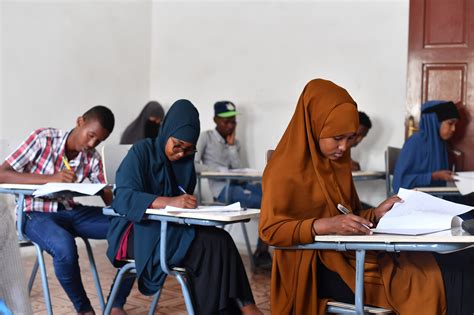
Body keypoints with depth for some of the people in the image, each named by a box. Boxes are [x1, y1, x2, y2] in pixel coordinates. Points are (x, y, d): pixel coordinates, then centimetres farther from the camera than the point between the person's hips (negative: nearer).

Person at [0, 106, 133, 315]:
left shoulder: (93, 158, 0)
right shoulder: (43, 138, -13)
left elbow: (107, 196, -2)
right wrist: (51, 178, -30)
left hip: (73, 212, 5)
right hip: (37, 214, -5)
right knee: (65, 246, -39)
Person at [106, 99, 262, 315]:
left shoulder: (186, 161, 12)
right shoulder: (141, 151, -6)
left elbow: (184, 204, 13)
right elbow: (123, 197, -20)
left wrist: (189, 206, -13)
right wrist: (169, 202, -35)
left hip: (172, 230, 6)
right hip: (137, 232, -5)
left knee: (219, 240, -26)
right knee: (207, 246, -29)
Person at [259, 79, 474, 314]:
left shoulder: (336, 162, 13)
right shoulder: (285, 168, -10)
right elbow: (269, 230, -15)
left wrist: (375, 214, -4)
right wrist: (327, 225, -27)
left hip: (350, 253, 8)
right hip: (316, 267, -8)